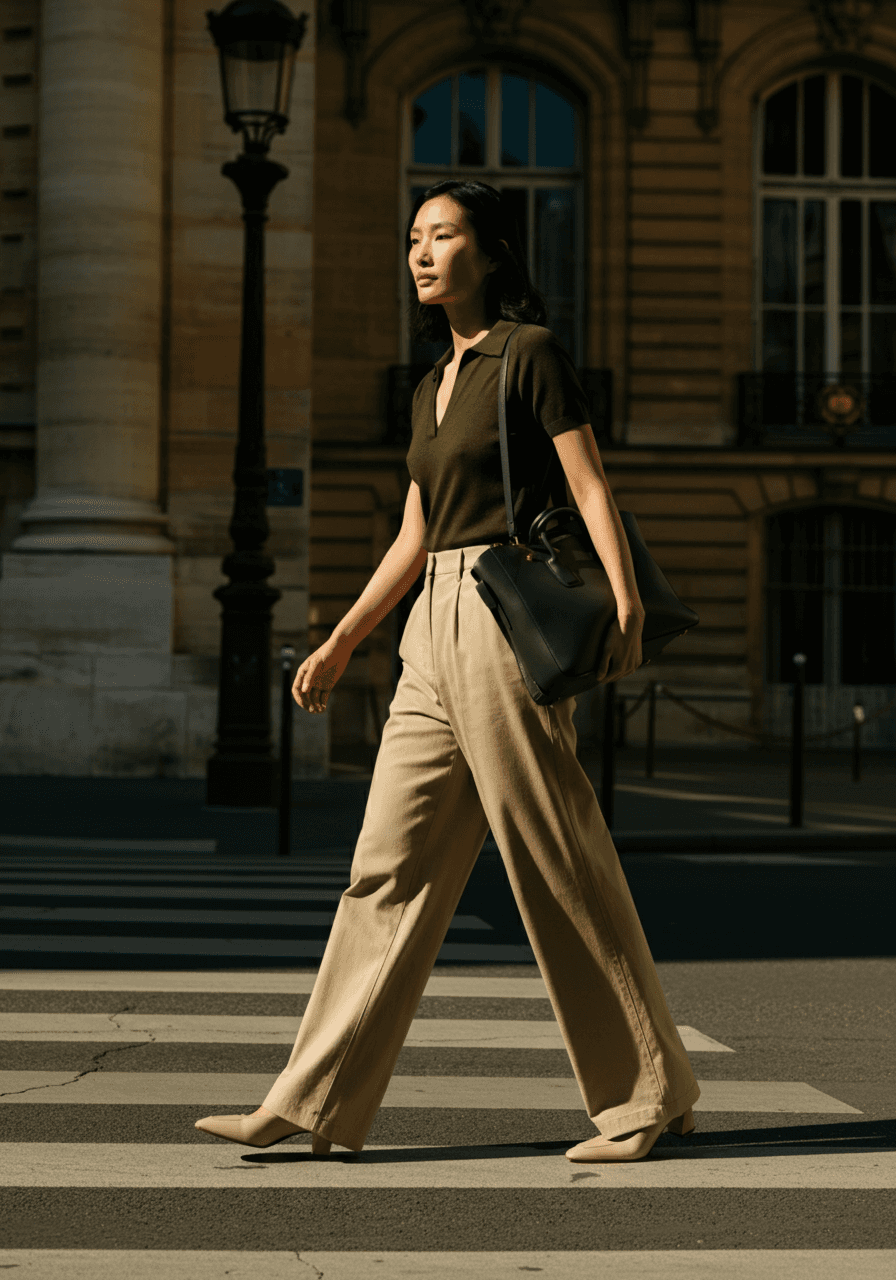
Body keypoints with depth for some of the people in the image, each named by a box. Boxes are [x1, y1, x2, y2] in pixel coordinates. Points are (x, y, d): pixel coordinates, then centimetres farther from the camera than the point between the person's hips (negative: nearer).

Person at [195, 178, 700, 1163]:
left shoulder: (531, 354, -2)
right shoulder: (434, 387, 20)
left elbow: (591, 490, -10)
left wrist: (626, 606, -23)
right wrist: (341, 643, 23)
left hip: (507, 618, -8)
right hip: (435, 633, 8)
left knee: (558, 867, -4)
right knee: (391, 864, 4)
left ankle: (651, 1092, 8)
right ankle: (314, 1105, 4)